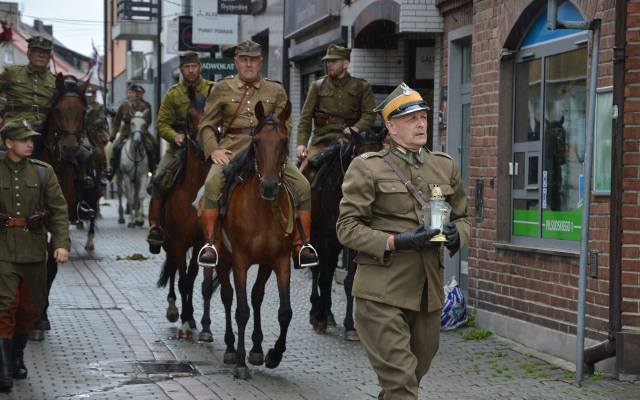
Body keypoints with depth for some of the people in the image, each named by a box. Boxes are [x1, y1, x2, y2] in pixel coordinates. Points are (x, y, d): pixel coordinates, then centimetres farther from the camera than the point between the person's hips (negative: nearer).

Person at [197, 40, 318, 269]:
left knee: (302, 186, -17)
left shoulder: (276, 91, 16)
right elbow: (207, 125, 11)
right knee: (212, 185, -31)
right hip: (232, 150, -1)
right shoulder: (222, 89, 13)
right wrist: (214, 149, -7)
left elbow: (285, 125, 12)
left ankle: (302, 245, -9)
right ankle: (209, 243, -26)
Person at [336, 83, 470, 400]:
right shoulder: (367, 168, -3)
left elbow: (462, 217, 20)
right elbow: (347, 228, -7)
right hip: (381, 295, -5)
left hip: (428, 295, 6)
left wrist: (456, 235, -4)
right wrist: (396, 242, -20)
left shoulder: (445, 166, 12)